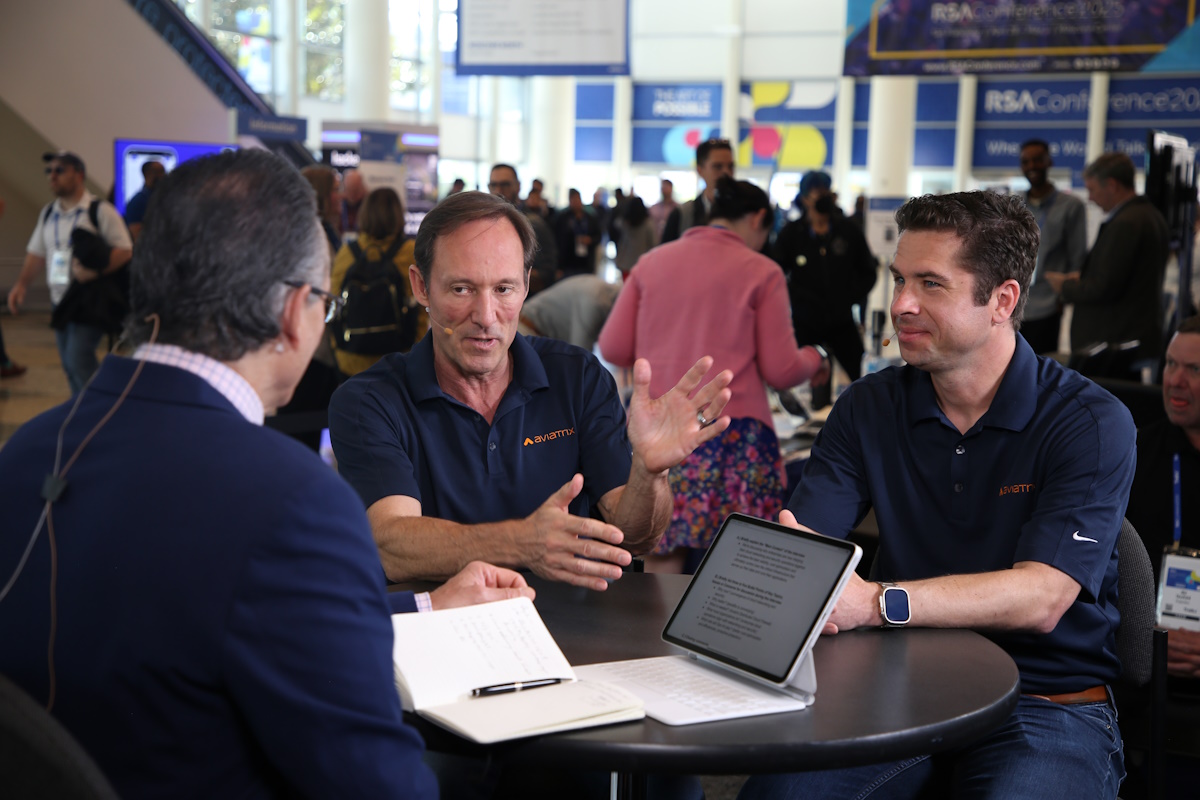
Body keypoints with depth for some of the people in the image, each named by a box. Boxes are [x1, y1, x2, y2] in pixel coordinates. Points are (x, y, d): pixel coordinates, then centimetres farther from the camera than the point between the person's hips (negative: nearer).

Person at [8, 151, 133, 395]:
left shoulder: (100, 211, -9)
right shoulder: (48, 214, 12)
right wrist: (22, 283, 6)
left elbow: (125, 251, -13)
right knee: (69, 365, 11)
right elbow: (37, 252, 19)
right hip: (60, 300, 7)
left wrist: (95, 271, -26)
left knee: (79, 360, -17)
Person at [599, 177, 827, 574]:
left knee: (663, 559, 4)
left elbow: (613, 349, 8)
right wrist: (812, 359, 21)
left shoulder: (651, 262, 11)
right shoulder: (761, 272, 1)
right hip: (733, 431, -3)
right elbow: (780, 370, 0)